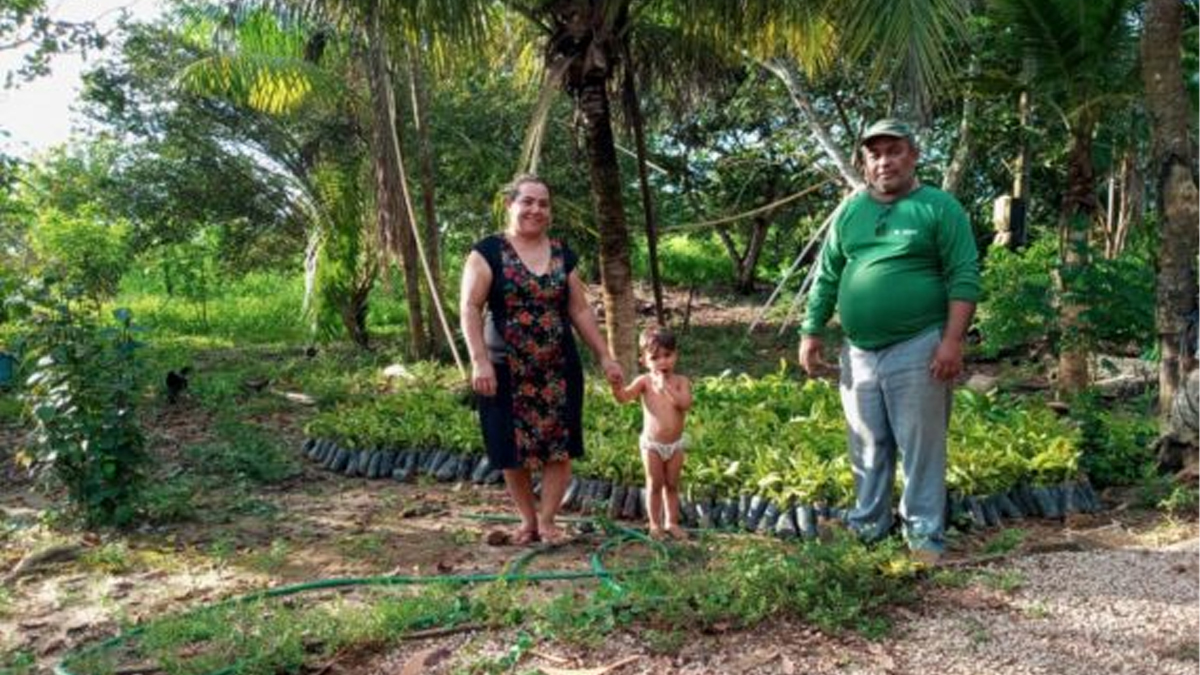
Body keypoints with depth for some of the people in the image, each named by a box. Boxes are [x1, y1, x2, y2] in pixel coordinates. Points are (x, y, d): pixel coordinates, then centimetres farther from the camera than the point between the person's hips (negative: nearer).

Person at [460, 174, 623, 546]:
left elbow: (580, 310, 11)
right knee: (514, 450, 5)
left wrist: (604, 356, 7)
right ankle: (527, 519, 23)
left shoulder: (562, 254, 8)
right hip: (507, 371, -3)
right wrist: (480, 360, -20)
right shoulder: (488, 251, -5)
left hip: (558, 370, 3)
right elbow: (470, 308, -10)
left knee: (560, 447, 2)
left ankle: (547, 520, 16)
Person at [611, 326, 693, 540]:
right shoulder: (644, 381, -7)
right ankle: (655, 524, 18)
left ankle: (671, 522, 25)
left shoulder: (681, 381, -4)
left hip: (676, 444, 2)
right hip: (652, 444, -1)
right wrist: (616, 384, -38)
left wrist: (665, 386, -27)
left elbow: (685, 403, -21)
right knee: (655, 485, 7)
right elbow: (623, 397, -18)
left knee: (672, 485, 13)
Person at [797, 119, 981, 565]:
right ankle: (866, 528, 28)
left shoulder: (939, 207, -3)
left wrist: (952, 341, -16)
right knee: (867, 448, 14)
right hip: (859, 352, 5)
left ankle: (925, 536, 15)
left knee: (921, 449, 3)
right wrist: (811, 333, 10)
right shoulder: (849, 211, 12)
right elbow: (827, 278, 15)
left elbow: (964, 278, -8)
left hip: (917, 351, -5)